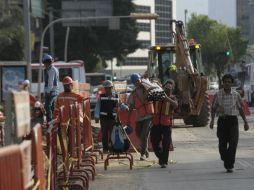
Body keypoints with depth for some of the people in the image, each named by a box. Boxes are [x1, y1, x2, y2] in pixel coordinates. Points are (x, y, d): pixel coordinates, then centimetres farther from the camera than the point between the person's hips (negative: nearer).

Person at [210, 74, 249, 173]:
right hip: (222, 120, 0)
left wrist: (245, 122, 11)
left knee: (233, 143, -11)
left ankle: (230, 166, -10)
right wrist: (212, 120, -9)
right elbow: (213, 108, 6)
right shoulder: (218, 95, 2)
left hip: (233, 120, 0)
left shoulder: (236, 95, 4)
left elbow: (240, 109, 12)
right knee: (222, 144, 3)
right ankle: (227, 163, 23)